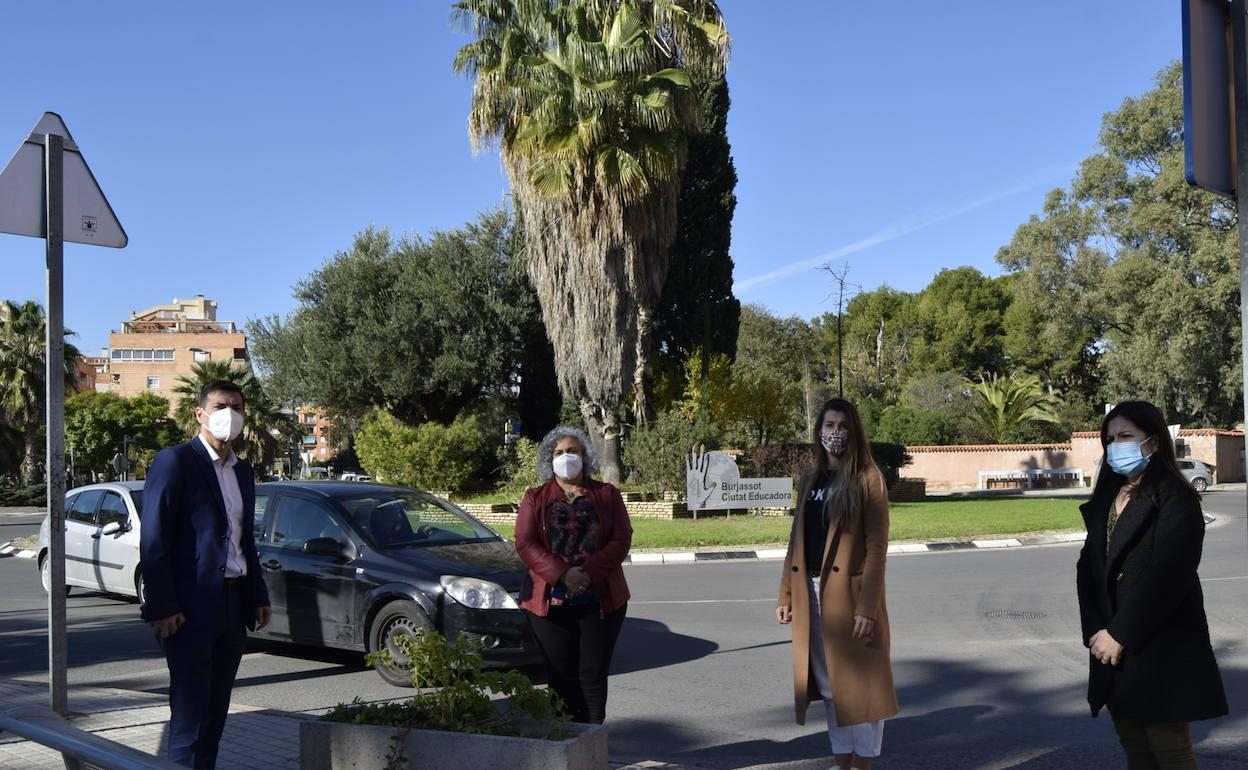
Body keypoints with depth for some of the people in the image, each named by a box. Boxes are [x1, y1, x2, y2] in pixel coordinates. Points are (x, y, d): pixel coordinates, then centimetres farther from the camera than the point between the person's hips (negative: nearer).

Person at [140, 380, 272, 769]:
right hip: (191, 606, -7)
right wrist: (161, 607, -17)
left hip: (233, 605, 7)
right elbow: (153, 540, -12)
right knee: (190, 711, -3)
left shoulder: (243, 471, 15)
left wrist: (259, 595, 14)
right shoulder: (174, 461, -7)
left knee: (216, 710, 11)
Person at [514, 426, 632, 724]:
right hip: (549, 601, 0)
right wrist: (562, 575, -17)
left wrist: (588, 572, -15)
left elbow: (621, 541, 0)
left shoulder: (607, 495, 10)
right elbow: (525, 544, -3)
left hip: (600, 600, 0)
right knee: (561, 676, 2)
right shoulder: (535, 499, 9)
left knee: (593, 675, 0)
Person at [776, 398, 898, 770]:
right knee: (828, 682, 12)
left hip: (850, 593, -6)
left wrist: (867, 607, -17)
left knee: (858, 680, 1)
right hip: (811, 594, 6)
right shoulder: (809, 481, 12)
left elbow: (876, 548, -11)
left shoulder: (868, 479, -6)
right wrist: (785, 594, 10)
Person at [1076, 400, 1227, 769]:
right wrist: (1095, 631, -5)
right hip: (1112, 645, 7)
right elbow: (1087, 568, 8)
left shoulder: (1175, 500, -9)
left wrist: (1121, 636, -17)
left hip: (1161, 648, -7)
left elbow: (1165, 577, -18)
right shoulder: (1105, 500, 14)